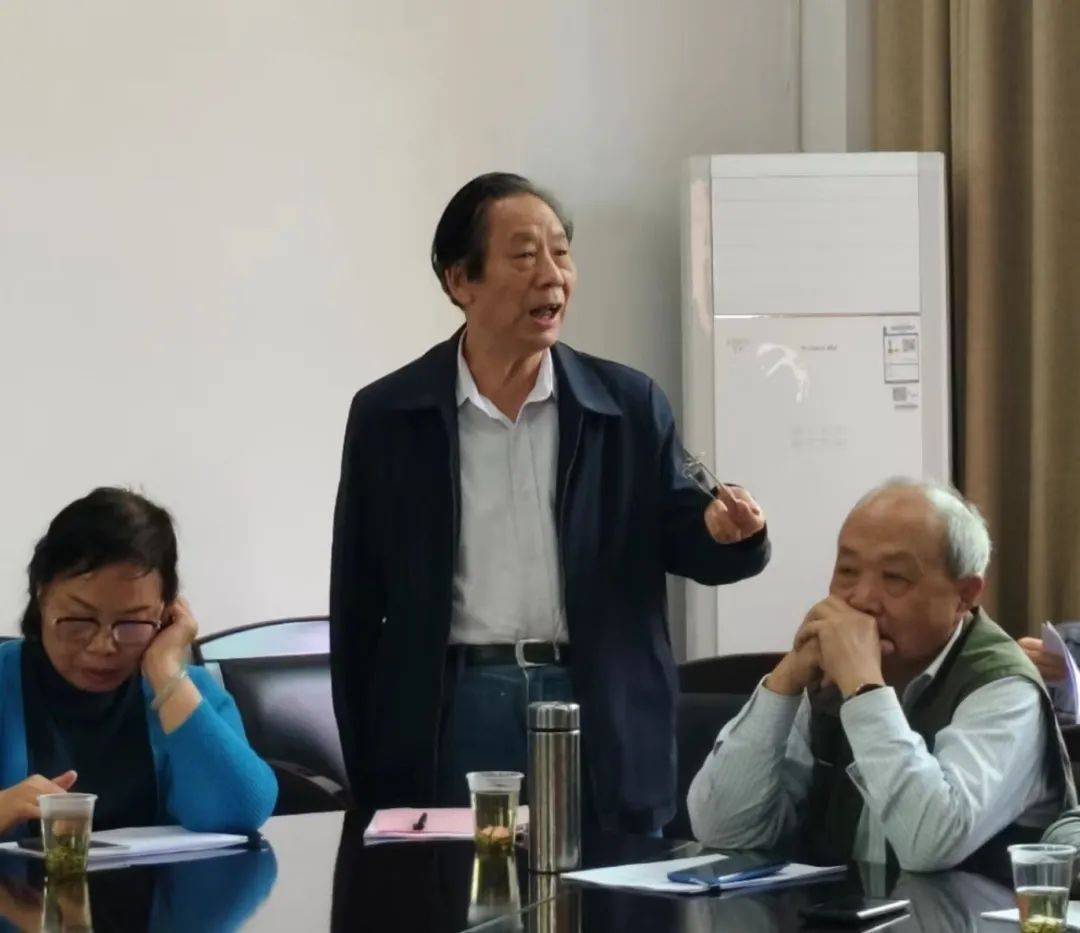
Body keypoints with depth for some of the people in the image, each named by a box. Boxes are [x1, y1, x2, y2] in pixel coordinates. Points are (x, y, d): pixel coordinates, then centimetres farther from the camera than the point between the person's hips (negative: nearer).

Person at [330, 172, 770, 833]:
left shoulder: (630, 406, 5)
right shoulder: (389, 415, 3)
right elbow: (357, 610, 5)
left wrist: (722, 530, -18)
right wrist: (367, 774, 1)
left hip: (601, 719, 1)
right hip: (454, 717, -1)